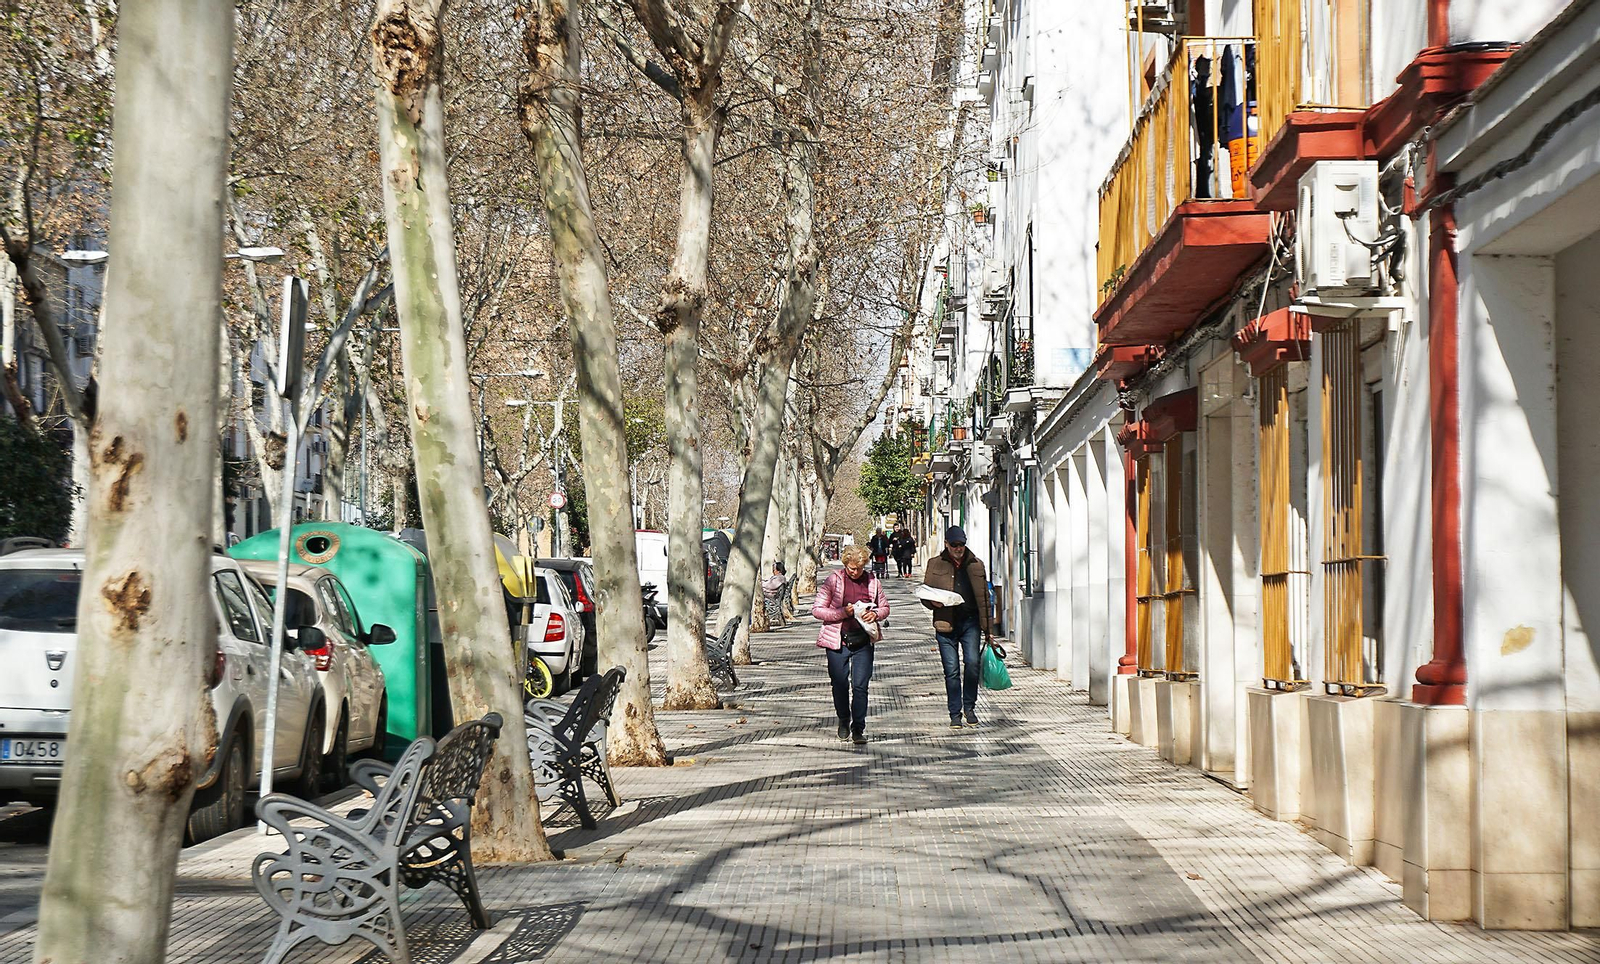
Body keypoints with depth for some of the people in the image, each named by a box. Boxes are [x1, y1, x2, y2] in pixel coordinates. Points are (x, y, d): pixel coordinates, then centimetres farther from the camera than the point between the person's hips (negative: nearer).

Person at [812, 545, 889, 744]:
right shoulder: (833, 580, -3)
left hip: (863, 641, 1)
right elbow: (817, 609, -4)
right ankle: (843, 722, 31)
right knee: (840, 685, 8)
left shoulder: (873, 581, 5)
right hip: (838, 640, -1)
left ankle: (858, 729, 2)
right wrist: (843, 612, -16)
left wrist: (875, 614, -7)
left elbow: (885, 607, 16)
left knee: (860, 686, -5)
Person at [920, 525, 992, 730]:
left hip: (970, 621, 1)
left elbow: (984, 596, 15)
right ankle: (955, 713, 10)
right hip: (946, 623, -1)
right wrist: (934, 602, -12)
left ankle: (969, 707, 8)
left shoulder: (976, 565, 12)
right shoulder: (935, 565, 8)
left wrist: (986, 626, 10)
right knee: (951, 670, -1)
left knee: (972, 663, -12)